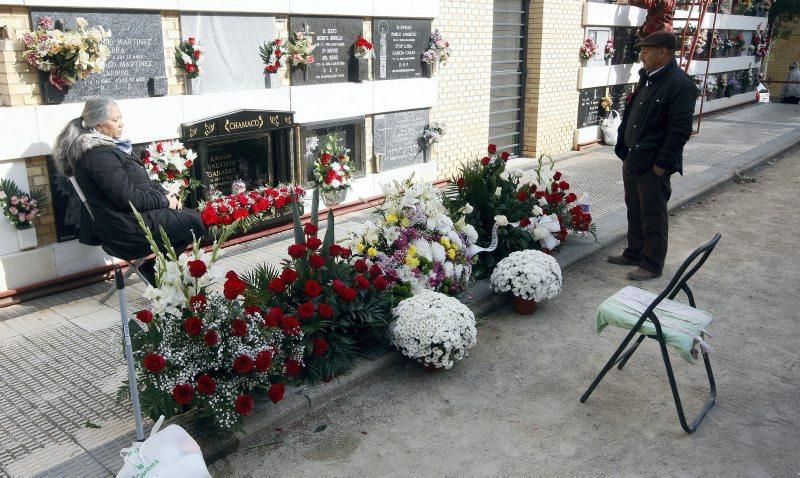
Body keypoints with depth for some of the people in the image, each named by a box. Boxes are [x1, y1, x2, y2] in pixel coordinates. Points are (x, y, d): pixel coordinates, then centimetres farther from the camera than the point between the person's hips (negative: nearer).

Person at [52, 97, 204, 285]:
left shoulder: (108, 147, 11)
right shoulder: (99, 155, -20)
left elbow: (143, 181, 16)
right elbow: (129, 198, -24)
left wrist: (166, 194, 1)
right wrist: (164, 200, -12)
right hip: (128, 231, -10)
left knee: (190, 215, 8)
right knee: (194, 221, -9)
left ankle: (153, 263, 8)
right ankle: (153, 267, 3)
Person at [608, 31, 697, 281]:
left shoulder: (680, 84, -16)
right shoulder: (647, 79, 11)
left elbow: (680, 129, -19)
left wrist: (662, 163, -19)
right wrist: (624, 150, 15)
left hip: (653, 164, -9)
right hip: (633, 158, 9)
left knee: (653, 216, 2)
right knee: (634, 210, 18)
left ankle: (652, 264, 14)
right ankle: (634, 253, 33)